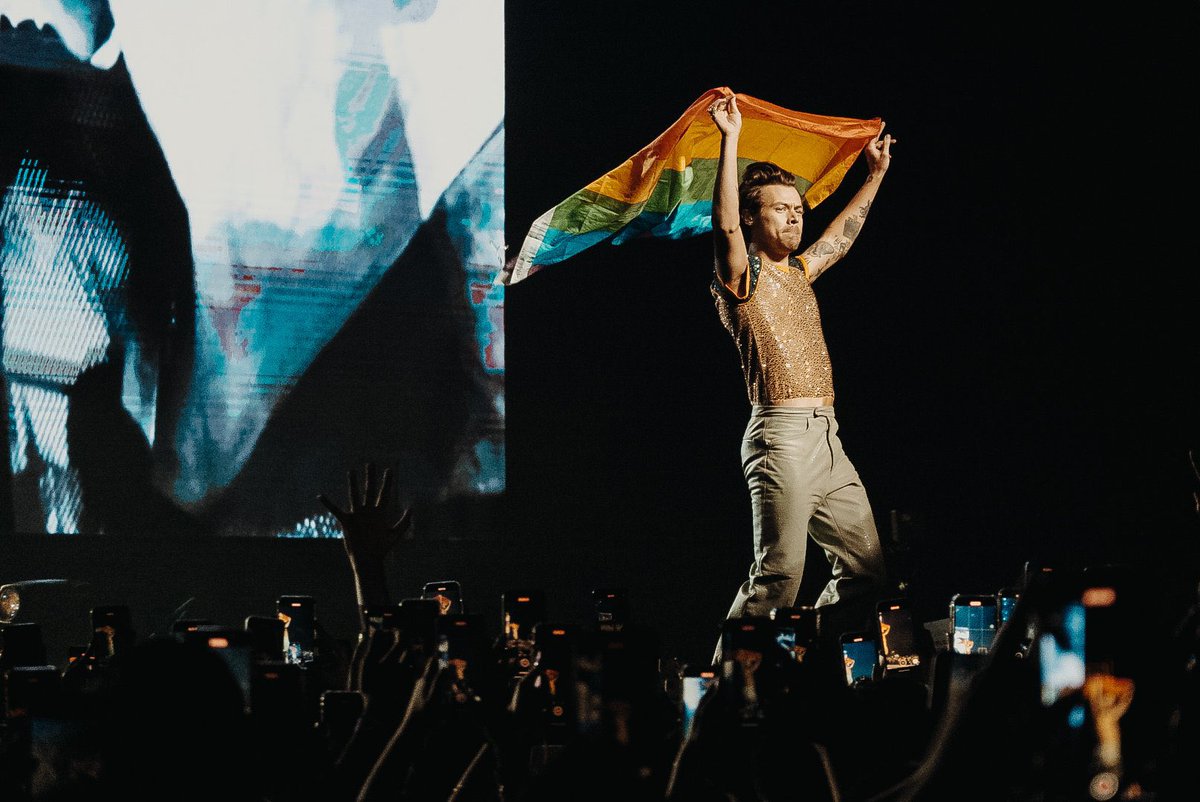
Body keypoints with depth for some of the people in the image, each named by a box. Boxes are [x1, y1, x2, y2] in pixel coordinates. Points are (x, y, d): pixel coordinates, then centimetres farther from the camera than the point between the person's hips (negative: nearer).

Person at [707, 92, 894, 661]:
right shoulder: (742, 278, -1)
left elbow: (842, 235, 39)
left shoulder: (797, 274, 22)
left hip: (826, 438, 8)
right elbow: (725, 225, -19)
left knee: (866, 567, 7)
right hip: (783, 437, -8)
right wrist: (730, 140, -24)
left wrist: (875, 175, 42)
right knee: (780, 573, -15)